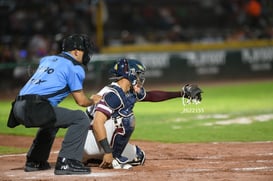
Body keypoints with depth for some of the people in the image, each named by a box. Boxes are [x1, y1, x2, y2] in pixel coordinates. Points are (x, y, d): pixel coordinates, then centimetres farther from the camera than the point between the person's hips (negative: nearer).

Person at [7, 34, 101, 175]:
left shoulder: (46, 59, 26)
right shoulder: (74, 67, 3)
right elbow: (81, 101, 4)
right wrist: (93, 100, 25)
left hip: (18, 107, 9)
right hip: (34, 109, -9)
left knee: (52, 121, 36)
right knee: (80, 119, -5)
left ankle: (34, 161, 33)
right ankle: (66, 162, -13)